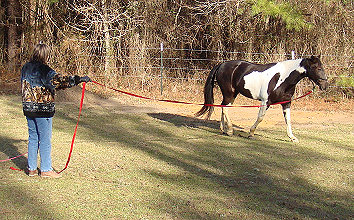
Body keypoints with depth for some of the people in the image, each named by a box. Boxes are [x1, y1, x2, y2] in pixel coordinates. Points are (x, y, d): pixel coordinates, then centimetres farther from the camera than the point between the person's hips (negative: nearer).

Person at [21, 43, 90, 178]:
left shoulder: (26, 68, 9)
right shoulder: (42, 69, -15)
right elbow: (57, 80, -26)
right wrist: (78, 79, -26)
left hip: (28, 108, 8)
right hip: (43, 109, -8)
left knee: (33, 138, 14)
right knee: (45, 139, 1)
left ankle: (31, 168, 18)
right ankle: (45, 170, 6)